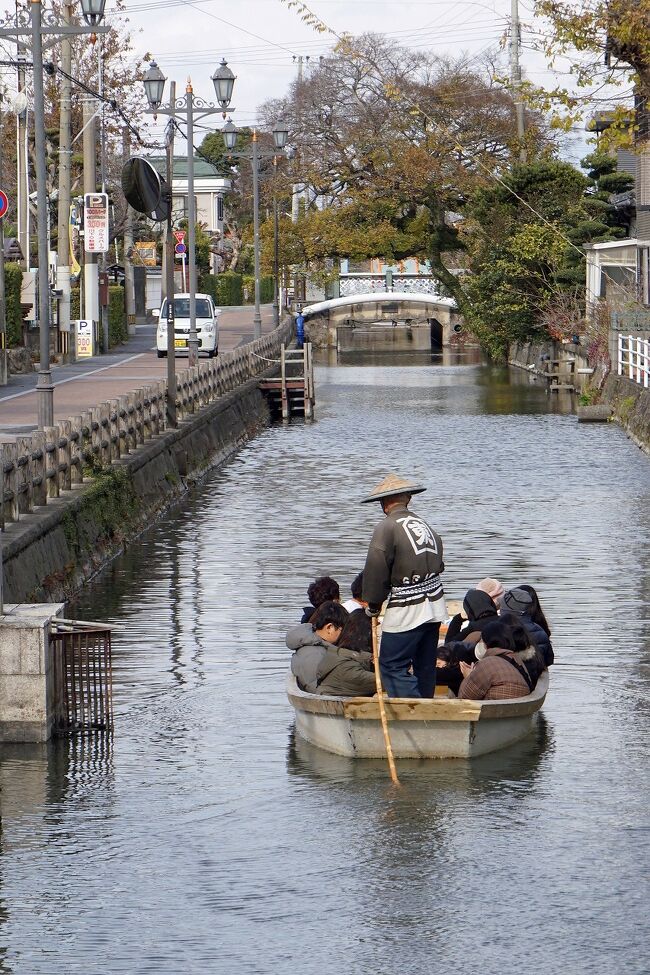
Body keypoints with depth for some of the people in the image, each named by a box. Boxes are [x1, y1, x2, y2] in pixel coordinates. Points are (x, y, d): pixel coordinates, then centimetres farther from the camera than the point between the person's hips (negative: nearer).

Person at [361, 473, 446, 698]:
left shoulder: (386, 528, -12)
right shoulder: (426, 527, 12)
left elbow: (375, 572, -12)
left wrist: (373, 606, 2)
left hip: (405, 612, -8)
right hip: (434, 606, 8)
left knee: (392, 665, -5)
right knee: (425, 666, 16)